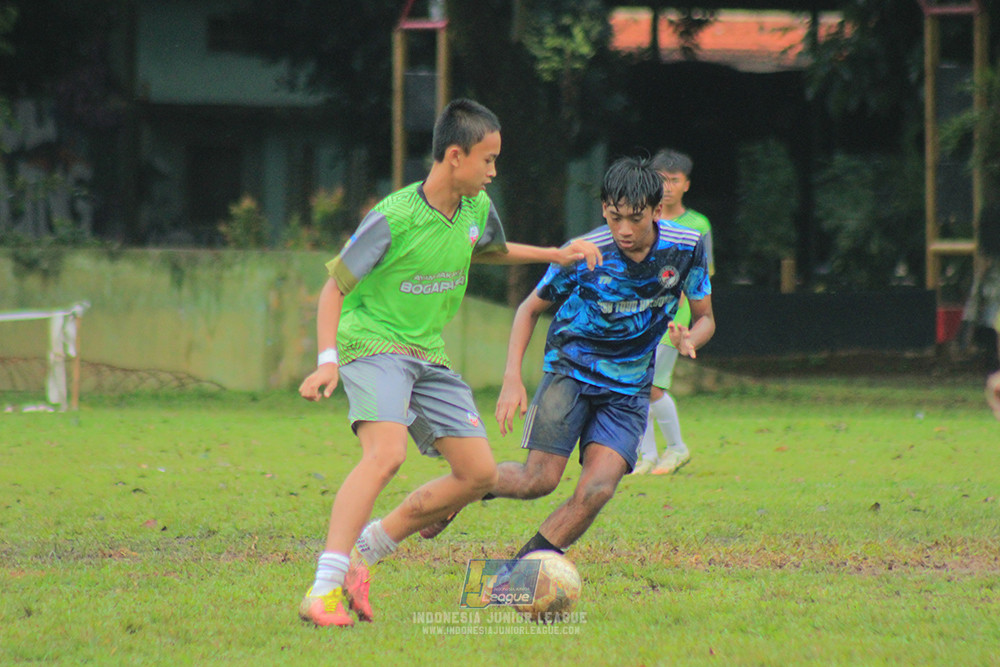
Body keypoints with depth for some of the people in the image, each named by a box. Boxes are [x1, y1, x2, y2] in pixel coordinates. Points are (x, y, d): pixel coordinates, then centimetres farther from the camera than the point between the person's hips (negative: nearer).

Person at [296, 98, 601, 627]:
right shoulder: (394, 218, -19)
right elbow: (335, 286, -13)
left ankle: (364, 550, 9)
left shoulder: (477, 210, 3)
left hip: (427, 354, 8)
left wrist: (556, 255, 25)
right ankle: (323, 591, -33)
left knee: (479, 474, 1)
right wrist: (327, 360, -24)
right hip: (372, 343, -8)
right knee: (386, 455, -31)